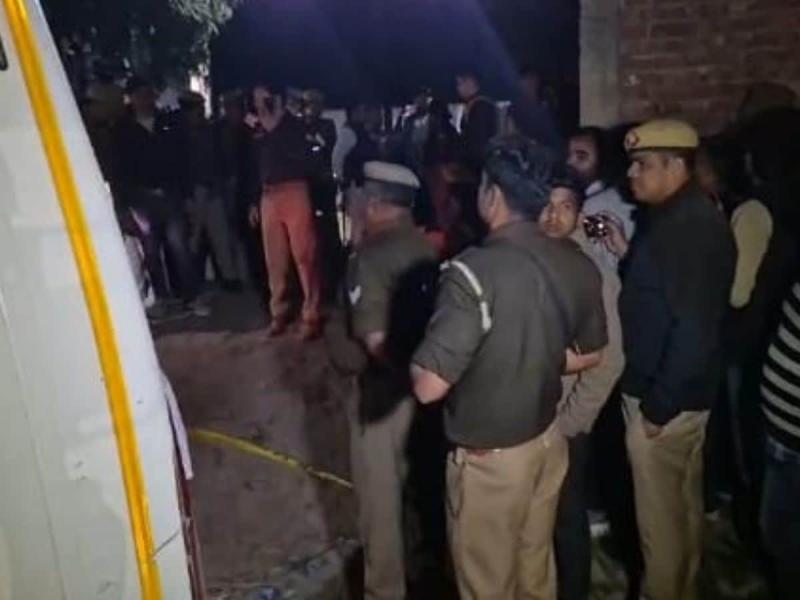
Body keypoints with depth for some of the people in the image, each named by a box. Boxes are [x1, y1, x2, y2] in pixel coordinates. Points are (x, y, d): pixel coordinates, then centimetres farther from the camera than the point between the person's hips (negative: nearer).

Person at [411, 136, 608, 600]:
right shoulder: (577, 263, -5)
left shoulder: (475, 271, -27)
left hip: (490, 456, -6)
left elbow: (429, 386, -28)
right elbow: (590, 355, 9)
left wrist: (422, 358, -7)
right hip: (549, 439, 7)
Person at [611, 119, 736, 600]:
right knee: (684, 503, 23)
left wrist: (658, 404, -20)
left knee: (660, 513, 7)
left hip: (666, 397, -10)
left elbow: (695, 329, -26)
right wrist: (628, 252, 4)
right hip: (684, 392, 10)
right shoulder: (682, 217, 8)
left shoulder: (692, 226, -22)